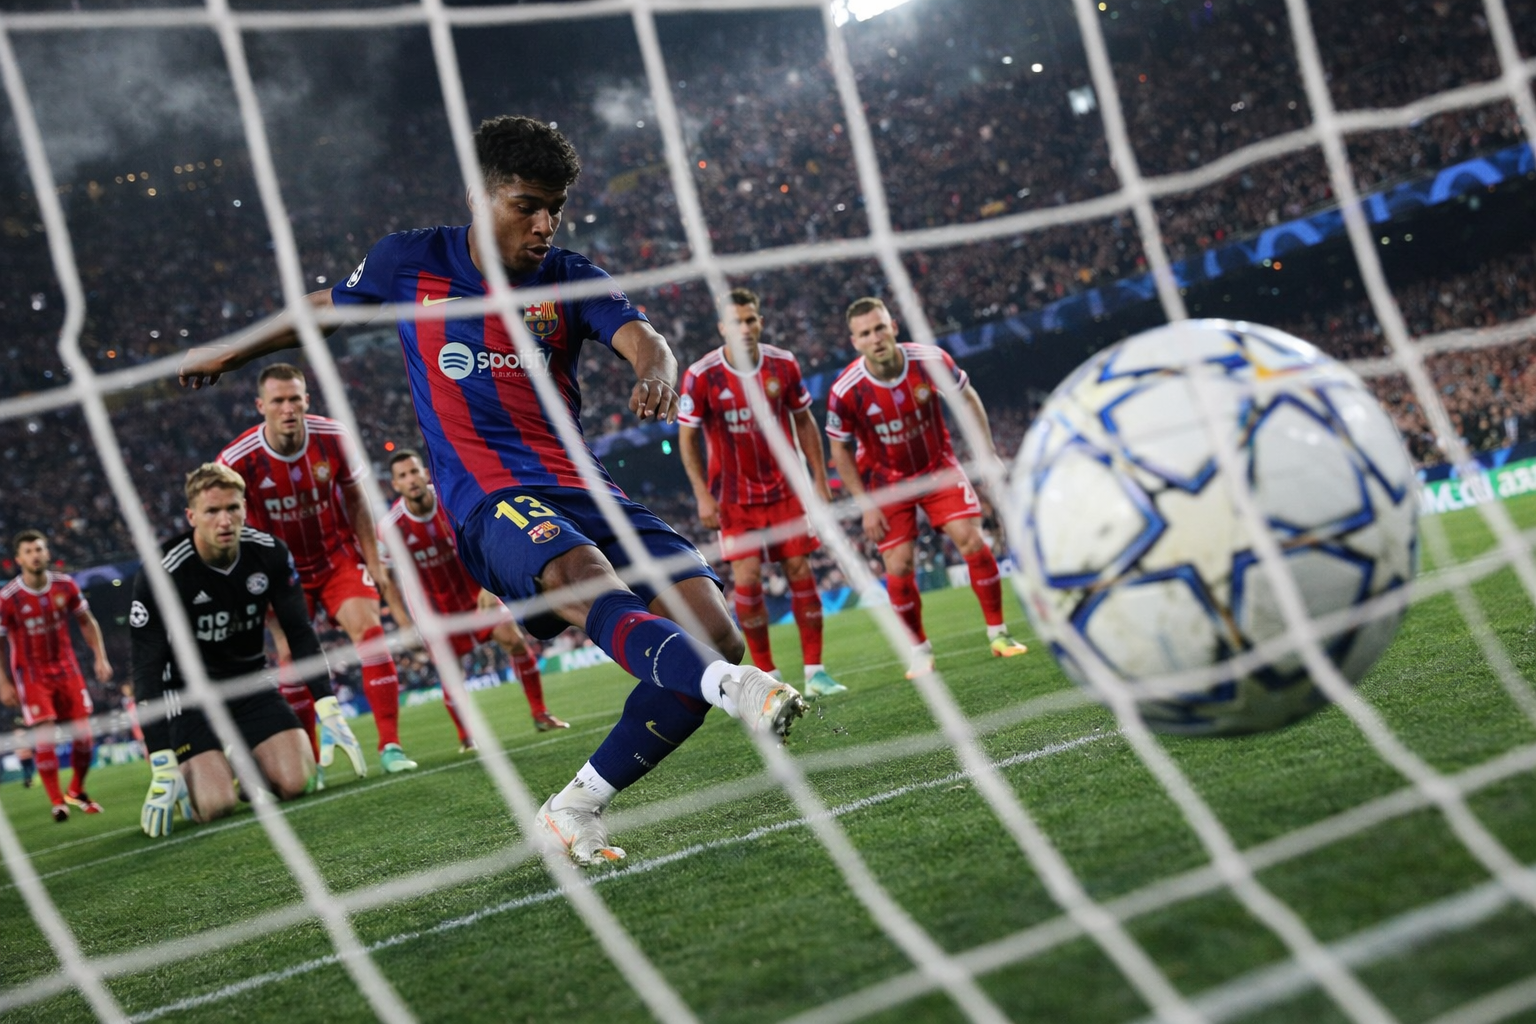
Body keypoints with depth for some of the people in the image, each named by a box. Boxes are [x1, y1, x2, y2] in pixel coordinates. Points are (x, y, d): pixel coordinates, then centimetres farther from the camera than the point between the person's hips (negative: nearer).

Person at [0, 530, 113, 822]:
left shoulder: (65, 586, -5)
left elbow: (87, 622, 9)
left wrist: (100, 658, 2)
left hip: (66, 669, 3)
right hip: (31, 675, -3)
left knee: (83, 733, 0)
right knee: (44, 736, -12)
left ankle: (76, 792, 21)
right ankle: (57, 802, -3)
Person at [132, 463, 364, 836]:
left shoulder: (270, 554, -12)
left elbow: (300, 632, -2)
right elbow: (147, 671, -22)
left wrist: (328, 707, -12)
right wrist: (161, 764, -27)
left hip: (250, 678, 4)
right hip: (189, 692, -4)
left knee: (297, 782, -16)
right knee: (215, 805, -22)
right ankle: (184, 776, 13)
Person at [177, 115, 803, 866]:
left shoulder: (569, 279, 8)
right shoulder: (408, 264, 7)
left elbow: (640, 337, -11)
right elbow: (323, 310, 26)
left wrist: (657, 374, -36)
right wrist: (225, 354, 41)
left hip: (585, 491, 3)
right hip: (492, 500, -3)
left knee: (712, 632, -15)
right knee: (589, 581, -37)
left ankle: (575, 811, -4)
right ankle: (736, 689, -61)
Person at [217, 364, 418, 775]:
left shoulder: (334, 438, -15)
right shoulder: (236, 461, -22)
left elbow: (355, 499, 0)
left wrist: (373, 562, -1)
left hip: (338, 555, 1)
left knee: (368, 628, -18)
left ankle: (390, 745, -17)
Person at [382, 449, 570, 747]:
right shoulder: (391, 527, -20)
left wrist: (488, 587, -22)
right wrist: (403, 620, -10)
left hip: (475, 590, 1)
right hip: (436, 605, -1)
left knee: (514, 640, -10)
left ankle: (539, 714, 5)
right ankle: (465, 738, 16)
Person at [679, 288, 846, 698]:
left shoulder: (783, 364, -5)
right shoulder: (701, 376, -14)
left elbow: (804, 421, 7)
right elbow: (687, 438, -5)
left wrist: (820, 479, 4)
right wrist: (703, 496, -9)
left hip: (786, 488, 2)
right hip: (734, 497, -2)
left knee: (800, 571, 0)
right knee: (746, 580, -8)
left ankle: (815, 671, 7)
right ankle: (767, 675, 4)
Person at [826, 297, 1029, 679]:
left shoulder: (930, 361, -22)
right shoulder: (846, 391, -24)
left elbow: (968, 398, -2)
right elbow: (840, 450, -9)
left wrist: (988, 454, -3)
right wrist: (865, 505, -11)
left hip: (938, 467, 1)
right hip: (886, 482, -1)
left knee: (972, 540, -12)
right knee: (898, 568, -7)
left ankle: (998, 633, 5)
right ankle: (920, 651, 14)